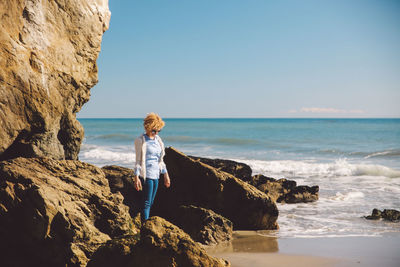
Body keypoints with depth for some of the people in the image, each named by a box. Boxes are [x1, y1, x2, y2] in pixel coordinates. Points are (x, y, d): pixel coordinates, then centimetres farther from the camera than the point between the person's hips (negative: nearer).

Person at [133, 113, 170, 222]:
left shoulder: (158, 140, 14)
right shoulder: (140, 140, -5)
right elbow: (138, 160, -7)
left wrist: (166, 174, 20)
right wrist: (136, 177, -13)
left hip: (156, 175, 7)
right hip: (146, 174, -7)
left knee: (150, 202, 8)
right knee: (146, 202, -8)